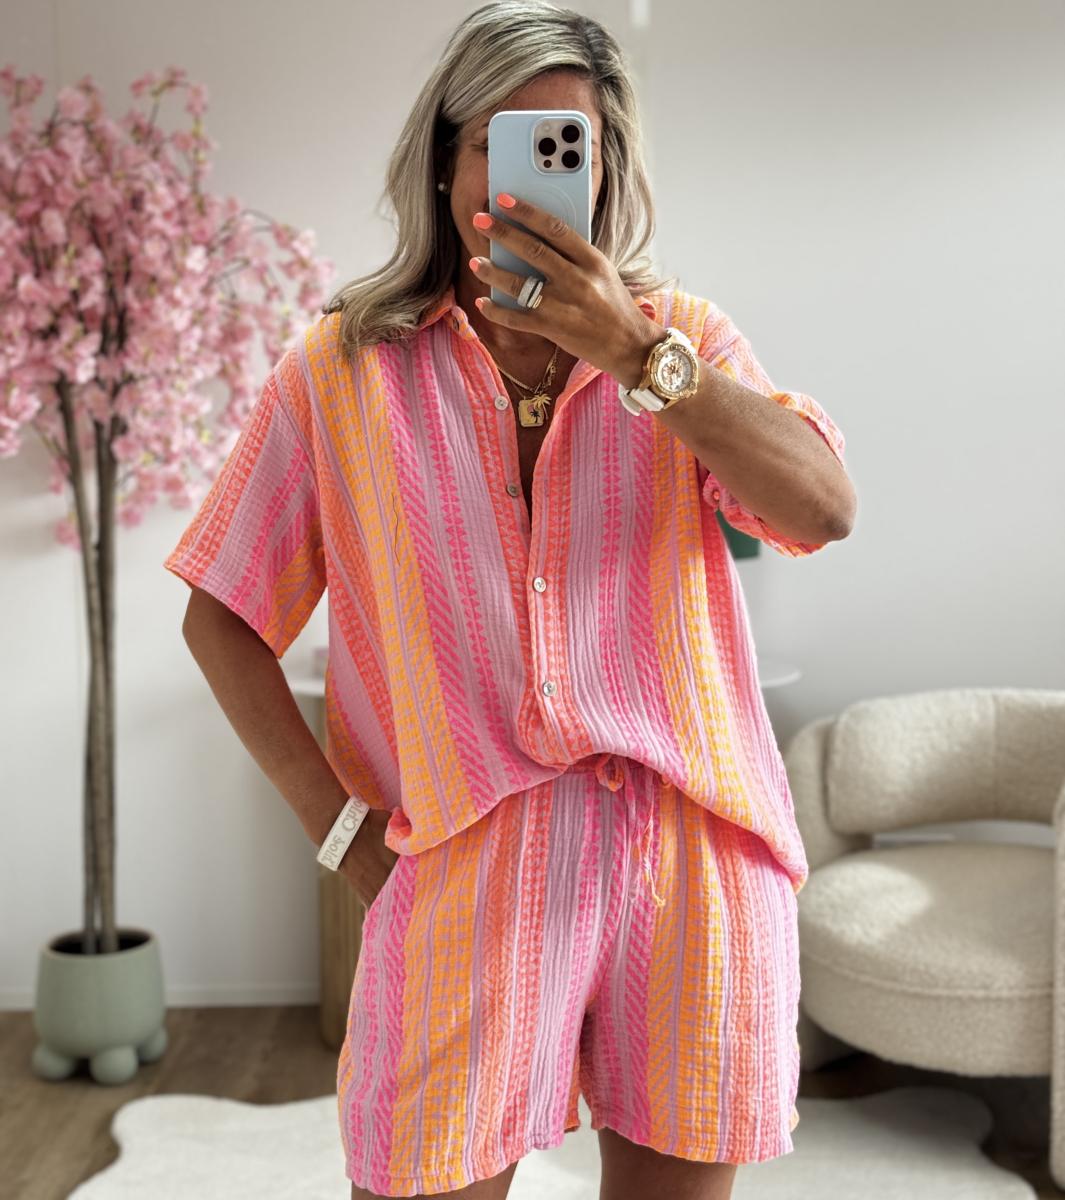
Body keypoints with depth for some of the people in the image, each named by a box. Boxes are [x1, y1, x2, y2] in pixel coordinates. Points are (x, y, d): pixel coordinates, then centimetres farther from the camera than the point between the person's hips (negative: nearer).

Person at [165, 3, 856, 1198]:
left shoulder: (682, 334, 9)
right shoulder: (343, 365, 6)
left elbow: (824, 511, -8)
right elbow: (220, 618, 8)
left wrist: (636, 350, -16)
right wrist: (338, 824, 0)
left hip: (693, 848, 2)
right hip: (470, 861, -1)